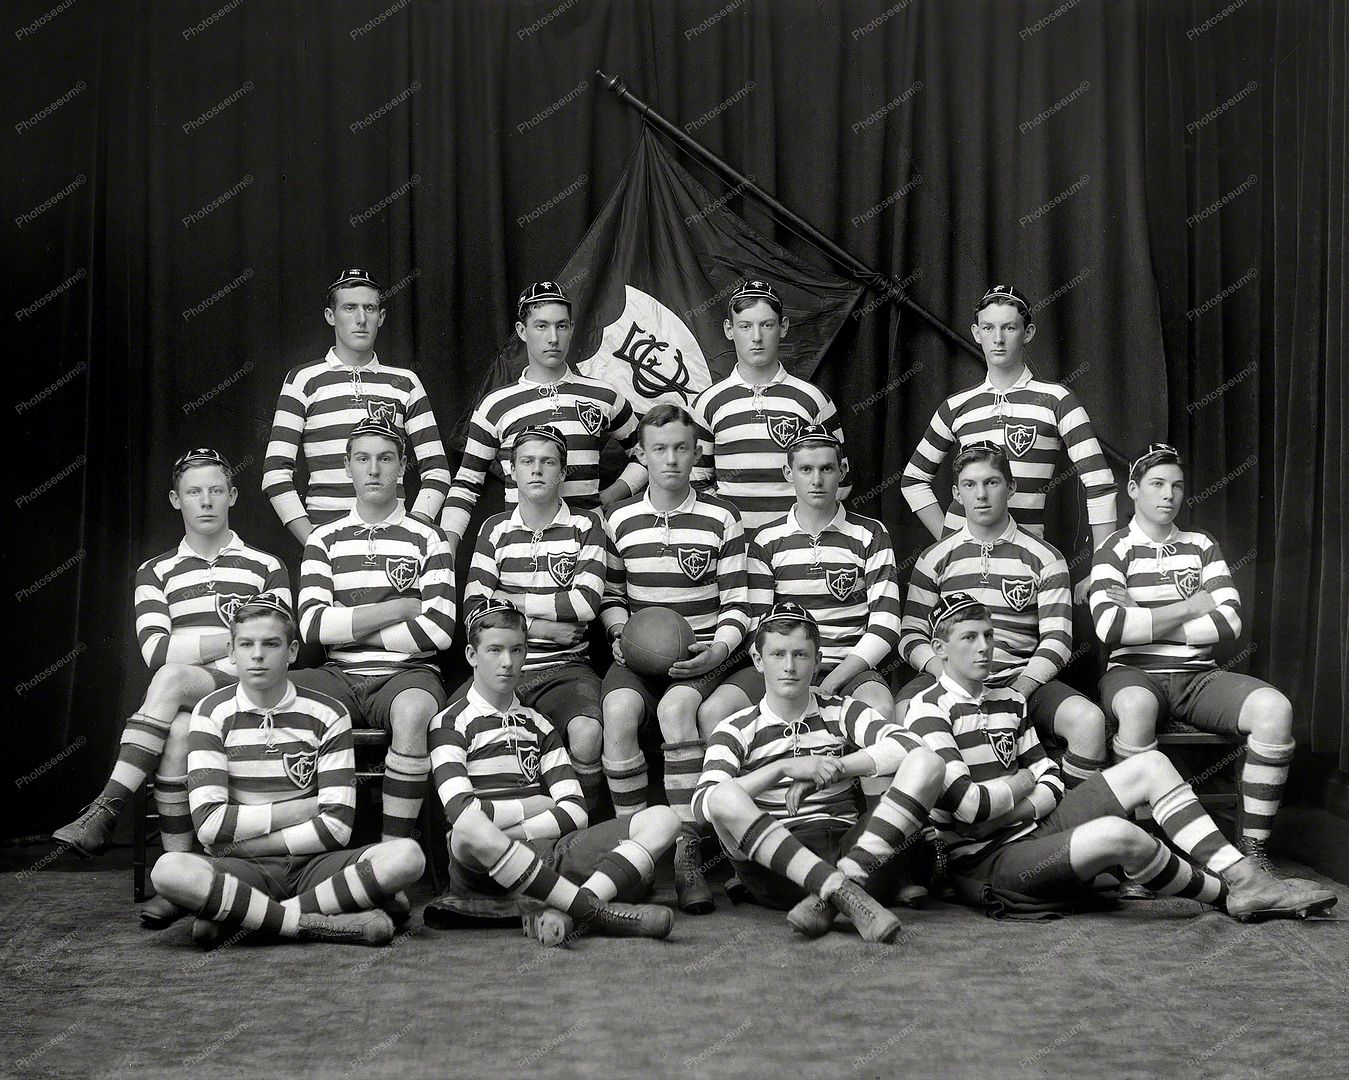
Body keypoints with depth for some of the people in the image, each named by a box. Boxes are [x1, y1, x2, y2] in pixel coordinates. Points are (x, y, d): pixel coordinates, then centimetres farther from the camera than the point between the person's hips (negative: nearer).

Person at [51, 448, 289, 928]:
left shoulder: (266, 567, 14)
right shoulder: (156, 572, 18)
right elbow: (156, 649, 1)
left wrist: (190, 651, -10)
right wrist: (234, 639, -6)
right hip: (182, 705, 2)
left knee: (170, 678, -35)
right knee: (177, 734, -36)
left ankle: (105, 811, -36)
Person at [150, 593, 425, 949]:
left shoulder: (326, 715, 2)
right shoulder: (212, 713, 2)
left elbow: (336, 826, -6)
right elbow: (209, 823, -8)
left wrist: (244, 842, -8)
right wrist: (301, 808, -8)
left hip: (312, 865, 2)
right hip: (243, 871, -2)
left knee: (406, 856, -27)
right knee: (169, 870, -34)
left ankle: (235, 920, -23)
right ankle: (320, 923, -29)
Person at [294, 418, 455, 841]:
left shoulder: (427, 539, 8)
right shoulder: (324, 539, 14)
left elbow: (438, 630, -6)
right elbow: (312, 625, -1)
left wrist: (350, 630, -2)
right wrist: (401, 607, -5)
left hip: (407, 674, -3)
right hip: (341, 676, 3)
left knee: (412, 712, -39)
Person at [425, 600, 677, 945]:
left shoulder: (538, 725, 24)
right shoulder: (451, 723, 9)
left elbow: (575, 812, 10)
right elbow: (461, 811, -10)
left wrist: (513, 833, -7)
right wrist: (541, 805, 0)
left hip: (548, 851, 5)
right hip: (486, 865, -5)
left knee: (662, 819, -14)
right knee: (469, 828, -42)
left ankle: (562, 914, -38)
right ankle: (594, 912, -38)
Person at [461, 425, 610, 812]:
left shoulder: (585, 526, 8)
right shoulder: (495, 529, 12)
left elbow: (587, 602, -6)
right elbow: (474, 609, 2)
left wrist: (511, 601, -3)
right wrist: (542, 627, -8)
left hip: (566, 667, -1)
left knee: (587, 733, -33)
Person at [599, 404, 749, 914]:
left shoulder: (721, 518, 3)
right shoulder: (620, 520, 10)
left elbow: (736, 603, 3)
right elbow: (610, 594, 20)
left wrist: (718, 650, -14)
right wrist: (620, 631, 0)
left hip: (705, 653, -2)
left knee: (676, 707, -35)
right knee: (619, 709, -31)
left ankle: (688, 854, -32)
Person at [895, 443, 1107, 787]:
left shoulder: (1045, 559, 10)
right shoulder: (935, 559, 13)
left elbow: (1057, 640, 2)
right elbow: (911, 634, 8)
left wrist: (1021, 688, -15)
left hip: (1023, 678, 0)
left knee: (1089, 720, -28)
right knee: (903, 713, -34)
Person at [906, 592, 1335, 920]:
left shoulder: (1009, 700, 16)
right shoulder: (929, 709, -11)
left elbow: (1050, 782, 11)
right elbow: (967, 803, -21)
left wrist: (1019, 810, -10)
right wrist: (1021, 782, -3)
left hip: (1030, 832, 9)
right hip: (985, 864, -9)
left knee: (1151, 765, 0)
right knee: (1116, 835, -33)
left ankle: (1246, 880, -8)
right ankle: (1227, 896, -7)